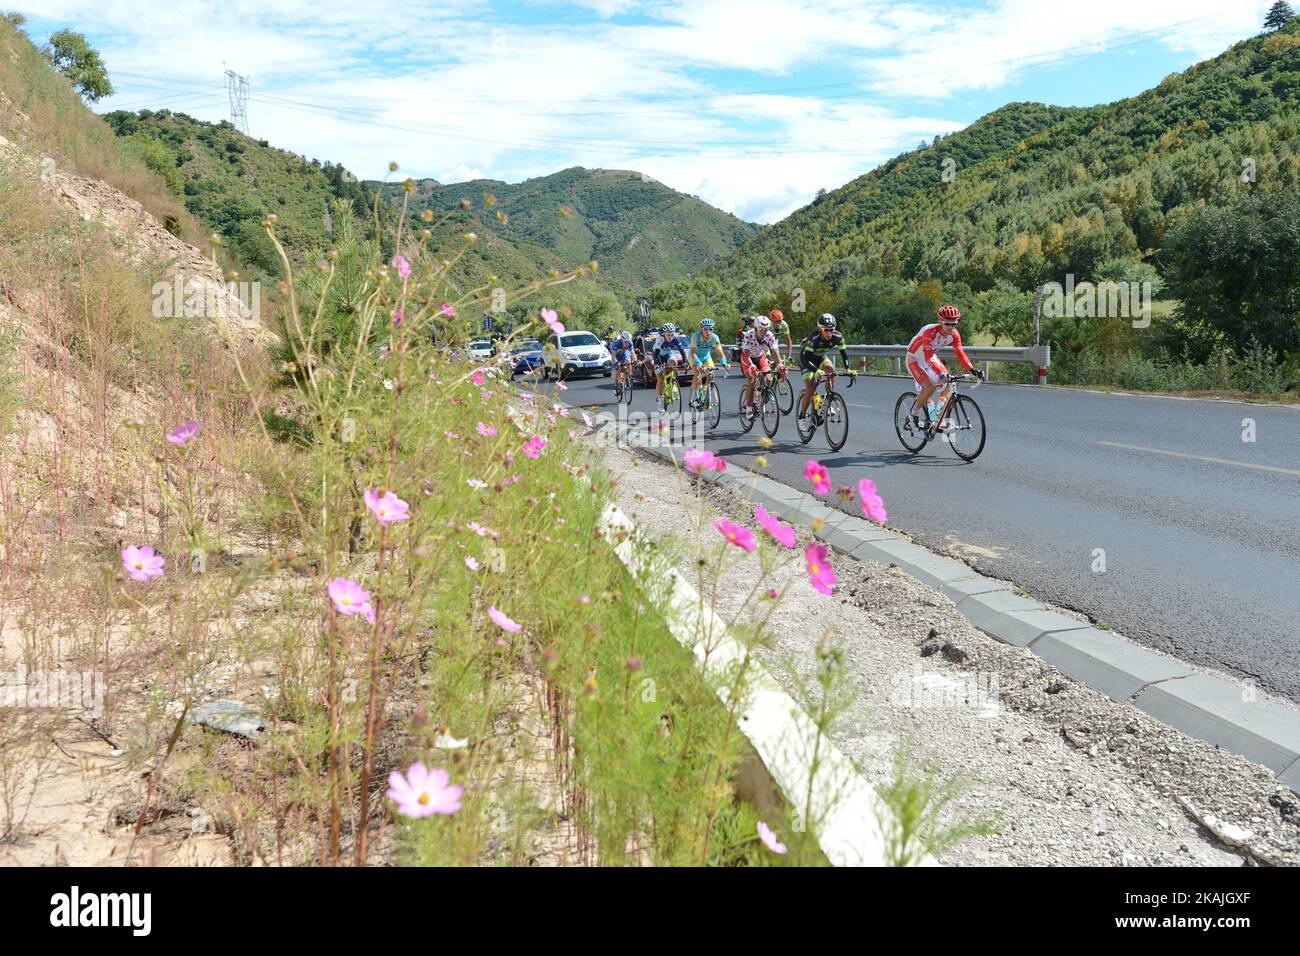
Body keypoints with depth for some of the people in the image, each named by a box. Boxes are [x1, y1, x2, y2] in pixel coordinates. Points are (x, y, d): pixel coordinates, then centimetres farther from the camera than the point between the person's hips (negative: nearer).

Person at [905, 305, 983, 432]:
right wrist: (941, 374, -55)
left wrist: (972, 370, -32)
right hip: (915, 359, -7)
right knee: (929, 387, -25)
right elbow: (928, 358, -43)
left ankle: (939, 413, 8)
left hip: (931, 357, 7)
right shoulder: (930, 332, -36)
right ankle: (914, 414, -5)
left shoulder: (954, 335, -15)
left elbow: (960, 354, -17)